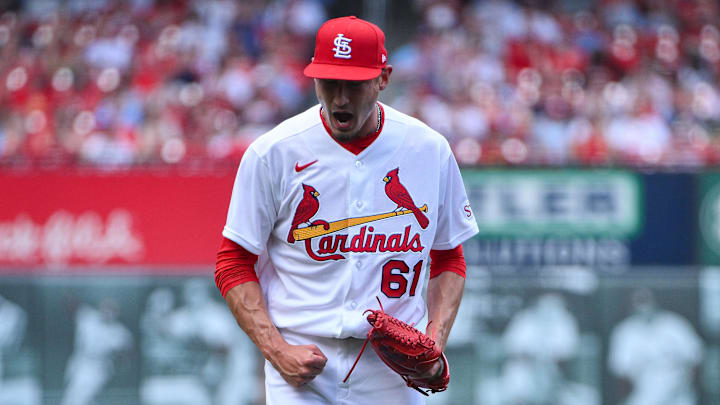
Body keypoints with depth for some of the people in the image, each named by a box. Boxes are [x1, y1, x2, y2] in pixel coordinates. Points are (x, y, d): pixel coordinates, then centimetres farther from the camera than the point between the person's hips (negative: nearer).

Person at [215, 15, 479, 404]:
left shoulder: (430, 150, 4)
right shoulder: (272, 153, -3)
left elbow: (449, 261, 15)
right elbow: (233, 265, 1)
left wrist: (435, 341, -2)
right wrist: (277, 351, -11)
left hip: (394, 374, 2)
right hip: (302, 367, -2)